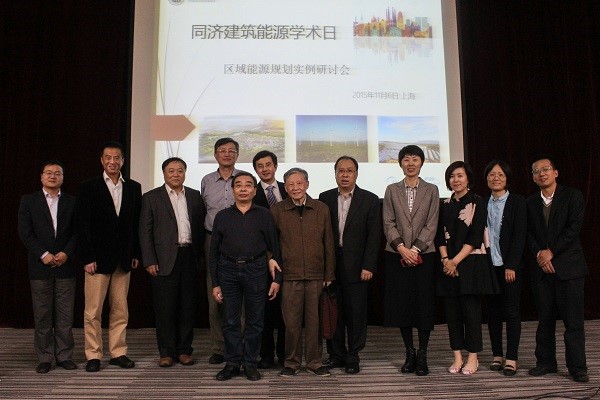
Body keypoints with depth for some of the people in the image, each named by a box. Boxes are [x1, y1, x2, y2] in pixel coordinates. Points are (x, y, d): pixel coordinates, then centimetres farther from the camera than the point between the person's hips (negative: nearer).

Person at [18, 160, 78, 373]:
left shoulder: (71, 202, 9)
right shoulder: (29, 201, 6)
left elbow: (77, 232, 5)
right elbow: (25, 232, -1)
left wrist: (66, 253, -10)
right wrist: (43, 254, -10)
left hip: (65, 266, 1)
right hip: (40, 267, -1)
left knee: (65, 315, 3)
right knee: (42, 315, 4)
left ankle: (64, 356, 11)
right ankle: (45, 358, 12)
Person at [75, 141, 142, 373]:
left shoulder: (134, 188, 8)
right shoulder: (88, 188, -1)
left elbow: (137, 223, 9)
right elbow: (82, 225, -5)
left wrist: (136, 254, 5)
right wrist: (87, 258, -11)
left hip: (123, 259, 3)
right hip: (98, 258, -3)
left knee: (120, 310, 9)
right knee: (93, 310, 1)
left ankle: (118, 353, 18)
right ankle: (93, 355, 12)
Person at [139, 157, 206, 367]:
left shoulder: (195, 196, 12)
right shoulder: (151, 198, 4)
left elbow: (201, 226, 11)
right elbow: (145, 232, 0)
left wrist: (200, 255, 3)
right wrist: (149, 261, -7)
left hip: (189, 257, 3)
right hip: (164, 260, -2)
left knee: (188, 306, 7)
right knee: (165, 308, 1)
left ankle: (184, 350, 18)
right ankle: (167, 352, 13)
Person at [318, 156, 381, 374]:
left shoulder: (370, 200, 0)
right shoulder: (325, 198, 6)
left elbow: (374, 236, -3)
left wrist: (368, 266, -9)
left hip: (356, 266, -2)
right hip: (330, 265, 2)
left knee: (356, 313, 4)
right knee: (333, 311, 8)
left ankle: (353, 357, 16)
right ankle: (336, 354, 21)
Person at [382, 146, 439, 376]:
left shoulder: (431, 191, 7)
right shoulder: (391, 190, 9)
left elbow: (431, 225, -1)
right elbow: (388, 223, 2)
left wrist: (415, 249, -11)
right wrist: (402, 248, -11)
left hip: (424, 255, -1)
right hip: (397, 255, 1)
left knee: (424, 304, -1)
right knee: (401, 304, 3)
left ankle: (422, 355, 9)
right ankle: (409, 353, 15)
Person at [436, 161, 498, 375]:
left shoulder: (477, 203, -2)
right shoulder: (445, 205, 12)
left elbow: (475, 237, -9)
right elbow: (440, 235, 9)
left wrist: (456, 261, -13)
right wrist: (445, 259, -7)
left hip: (471, 263, -4)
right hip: (449, 264, 5)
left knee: (470, 310, -3)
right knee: (452, 310, 4)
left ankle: (473, 357, 7)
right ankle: (457, 356, 13)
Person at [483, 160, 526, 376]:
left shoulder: (517, 201, -1)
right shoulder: (483, 203, 9)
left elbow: (520, 235, -7)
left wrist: (511, 266, -12)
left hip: (510, 265, -3)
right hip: (488, 265, 4)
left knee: (512, 311, -1)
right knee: (493, 312, 7)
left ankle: (511, 358, 5)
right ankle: (497, 355, 16)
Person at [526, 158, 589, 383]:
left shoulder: (573, 196, 1)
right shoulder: (530, 203, 12)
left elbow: (574, 228, -8)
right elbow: (528, 234, 6)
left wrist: (551, 252, -12)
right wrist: (539, 254, -10)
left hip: (568, 266, -3)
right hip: (541, 268, 3)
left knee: (573, 320, -2)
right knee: (545, 320, 9)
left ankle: (577, 367, 6)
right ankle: (545, 362, 19)